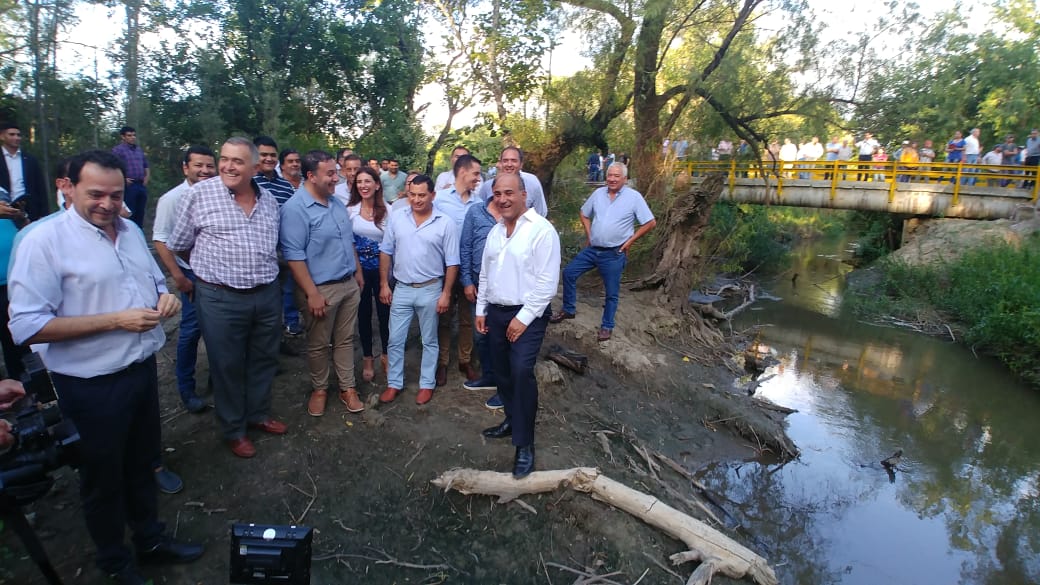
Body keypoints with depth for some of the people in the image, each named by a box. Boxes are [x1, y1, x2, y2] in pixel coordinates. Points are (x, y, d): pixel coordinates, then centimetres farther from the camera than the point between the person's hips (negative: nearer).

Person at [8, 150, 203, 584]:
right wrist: (116, 320, -25)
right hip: (91, 385, -6)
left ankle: (151, 539, 43)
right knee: (103, 478, 15)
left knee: (142, 464, 22)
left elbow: (155, 280, 18)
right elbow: (27, 326, -20)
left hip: (142, 369, 6)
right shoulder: (44, 241, -16)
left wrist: (165, 296, -6)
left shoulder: (130, 231, 4)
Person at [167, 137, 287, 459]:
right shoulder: (199, 194, -8)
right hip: (221, 299, -4)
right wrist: (210, 263, 10)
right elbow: (178, 244, 2)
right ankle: (234, 430, 28)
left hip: (267, 296, 4)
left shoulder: (269, 201, 5)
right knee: (228, 366, 9)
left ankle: (258, 414, 38)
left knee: (264, 360, 18)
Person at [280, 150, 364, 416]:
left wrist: (358, 273, 16)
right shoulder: (295, 208, -16)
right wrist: (312, 294, -21)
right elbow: (294, 255, -20)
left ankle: (347, 388, 26)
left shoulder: (337, 203, 8)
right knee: (318, 345, 10)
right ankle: (319, 389, 29)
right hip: (321, 289, -6)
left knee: (345, 339, 15)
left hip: (349, 284, 7)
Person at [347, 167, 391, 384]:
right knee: (363, 313, 11)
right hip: (359, 269, 1)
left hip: (382, 268, -1)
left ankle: (386, 356, 27)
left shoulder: (387, 210, -6)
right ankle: (367, 358, 27)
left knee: (385, 313, 6)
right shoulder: (350, 210, -3)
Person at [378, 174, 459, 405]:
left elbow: (452, 263, -6)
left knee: (429, 341, 12)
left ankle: (427, 384, 27)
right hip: (401, 289, 2)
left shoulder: (445, 223, -9)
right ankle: (394, 383, 26)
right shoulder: (396, 217, -2)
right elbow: (386, 252, 4)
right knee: (395, 340, 9)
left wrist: (446, 293, -8)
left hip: (430, 290, -2)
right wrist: (384, 284, 2)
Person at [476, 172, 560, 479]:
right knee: (502, 372, 15)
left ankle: (525, 445, -3)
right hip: (495, 313, 7)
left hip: (527, 315, -7)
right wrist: (481, 309, 14)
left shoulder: (542, 231, -14)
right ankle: (512, 421, 34)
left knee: (521, 373, -15)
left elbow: (547, 283, -17)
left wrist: (523, 318, -17)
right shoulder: (495, 231, 11)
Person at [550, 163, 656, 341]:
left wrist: (630, 241, -8)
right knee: (569, 273, 3)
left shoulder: (634, 197, -10)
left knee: (611, 292, 6)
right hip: (592, 249, 4)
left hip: (614, 253, -4)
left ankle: (607, 326, 23)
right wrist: (589, 235, 8)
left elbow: (650, 223, -8)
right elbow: (584, 214, 17)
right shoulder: (598, 193, 3)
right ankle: (568, 310, 20)